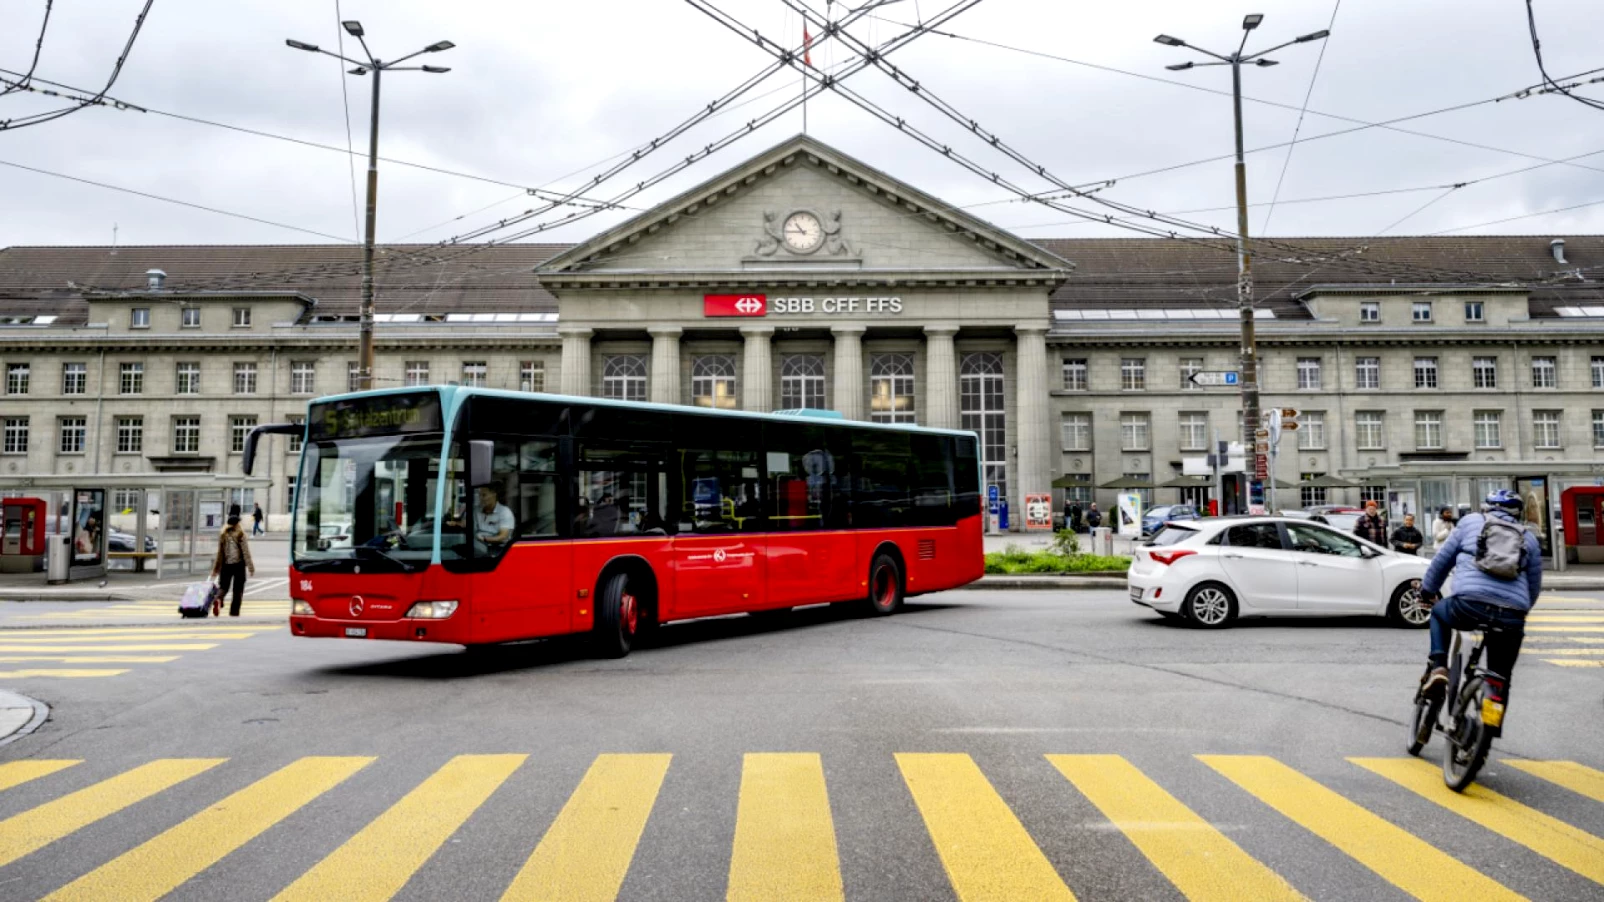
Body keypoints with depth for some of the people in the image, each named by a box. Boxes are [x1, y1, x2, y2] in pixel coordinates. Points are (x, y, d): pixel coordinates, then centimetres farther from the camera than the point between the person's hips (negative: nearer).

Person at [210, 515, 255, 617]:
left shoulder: (222, 535, 5)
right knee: (238, 589, 5)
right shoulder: (240, 534, -4)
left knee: (223, 586, 10)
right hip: (238, 564, -3)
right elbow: (245, 551, -7)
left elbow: (220, 552, 5)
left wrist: (215, 569, 10)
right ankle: (234, 611, 2)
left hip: (226, 564, 3)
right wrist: (250, 566, -5)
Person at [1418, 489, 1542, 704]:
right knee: (1500, 679, 18)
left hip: (1469, 605, -2)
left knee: (1439, 612, 32)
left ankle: (1437, 667, 13)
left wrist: (1427, 590, 34)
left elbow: (1442, 559, 21)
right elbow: (1534, 587, 26)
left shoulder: (1471, 521, 19)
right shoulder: (1529, 537, 24)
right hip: (1511, 618, 2)